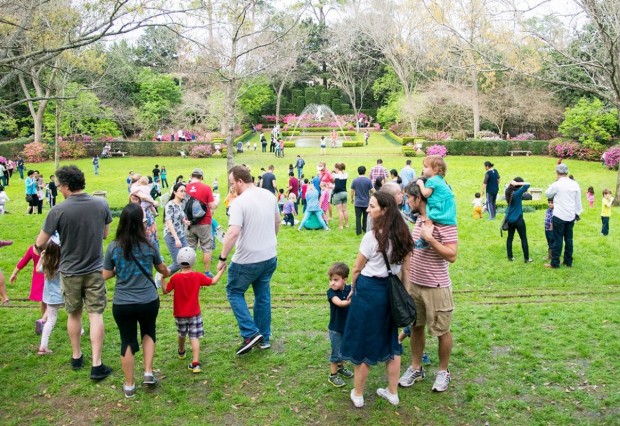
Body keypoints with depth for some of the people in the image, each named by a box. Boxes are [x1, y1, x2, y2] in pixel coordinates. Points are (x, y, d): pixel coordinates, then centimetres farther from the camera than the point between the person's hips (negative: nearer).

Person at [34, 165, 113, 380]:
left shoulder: (58, 210, -18)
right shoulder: (101, 204, -9)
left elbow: (40, 244, -9)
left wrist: (40, 250, 13)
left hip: (70, 271, -1)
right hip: (95, 269, 1)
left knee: (74, 314, 17)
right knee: (96, 314, 4)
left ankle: (76, 357, 33)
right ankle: (96, 364, 1)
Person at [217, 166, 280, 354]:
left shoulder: (239, 202, -20)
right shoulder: (269, 195, 3)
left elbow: (233, 233, -29)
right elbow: (277, 221, 18)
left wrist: (222, 258, -19)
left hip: (248, 260, -7)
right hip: (269, 257, 7)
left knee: (234, 292, 13)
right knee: (263, 296, 18)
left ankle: (251, 334, 4)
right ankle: (264, 338, 26)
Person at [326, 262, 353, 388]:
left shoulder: (350, 289, -8)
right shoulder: (331, 292, -17)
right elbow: (339, 303, -32)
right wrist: (351, 301, -37)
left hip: (348, 326, 4)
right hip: (335, 328, -4)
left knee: (344, 350, 22)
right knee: (336, 352, 4)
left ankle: (340, 367, 45)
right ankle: (333, 375, 20)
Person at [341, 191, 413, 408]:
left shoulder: (372, 236, -18)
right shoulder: (402, 235, 1)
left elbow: (357, 268, -8)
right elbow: (406, 268, 7)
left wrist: (353, 288, 9)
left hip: (369, 291, -7)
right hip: (391, 291, 7)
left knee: (363, 343, 7)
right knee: (391, 341, 18)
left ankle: (358, 394, 22)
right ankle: (392, 392, 28)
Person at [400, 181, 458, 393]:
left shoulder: (444, 223, -17)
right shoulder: (418, 220, 7)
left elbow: (451, 255, -22)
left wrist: (430, 239, -27)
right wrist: (406, 277, 17)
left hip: (436, 287, -7)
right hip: (414, 285, 7)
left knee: (442, 331, 9)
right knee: (416, 327, 16)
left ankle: (443, 371, 26)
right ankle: (416, 368, 31)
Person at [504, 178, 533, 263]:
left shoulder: (508, 191, -1)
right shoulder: (518, 192, -20)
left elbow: (508, 186, 21)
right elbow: (527, 185, -25)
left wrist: (511, 183, 2)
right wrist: (517, 183, -21)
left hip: (510, 219, 6)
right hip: (518, 219, -6)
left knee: (510, 237, 13)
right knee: (524, 239, 4)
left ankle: (510, 257, 17)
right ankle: (526, 258, 9)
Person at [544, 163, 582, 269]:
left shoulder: (556, 185, -12)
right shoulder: (575, 184, 3)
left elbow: (547, 194, 6)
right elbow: (578, 201, 9)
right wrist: (577, 213, 18)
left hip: (559, 216, -5)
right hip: (571, 216, 5)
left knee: (558, 239, -1)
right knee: (569, 239, 11)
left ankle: (555, 263, 2)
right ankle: (568, 262, 18)